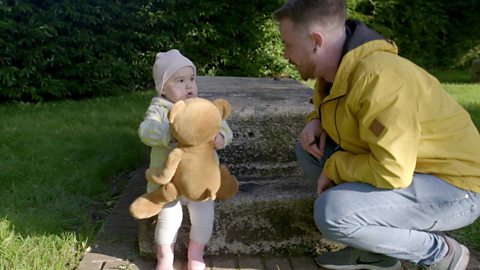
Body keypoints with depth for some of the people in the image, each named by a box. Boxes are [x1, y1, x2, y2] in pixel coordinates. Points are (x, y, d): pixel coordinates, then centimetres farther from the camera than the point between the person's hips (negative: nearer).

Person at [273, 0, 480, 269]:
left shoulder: (379, 77, -30)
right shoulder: (337, 67, -1)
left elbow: (391, 172, -33)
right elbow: (330, 109, 22)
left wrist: (334, 167, -16)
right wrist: (316, 123, -2)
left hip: (453, 187, -9)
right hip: (406, 168, 9)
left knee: (332, 213, -28)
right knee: (309, 150, 3)